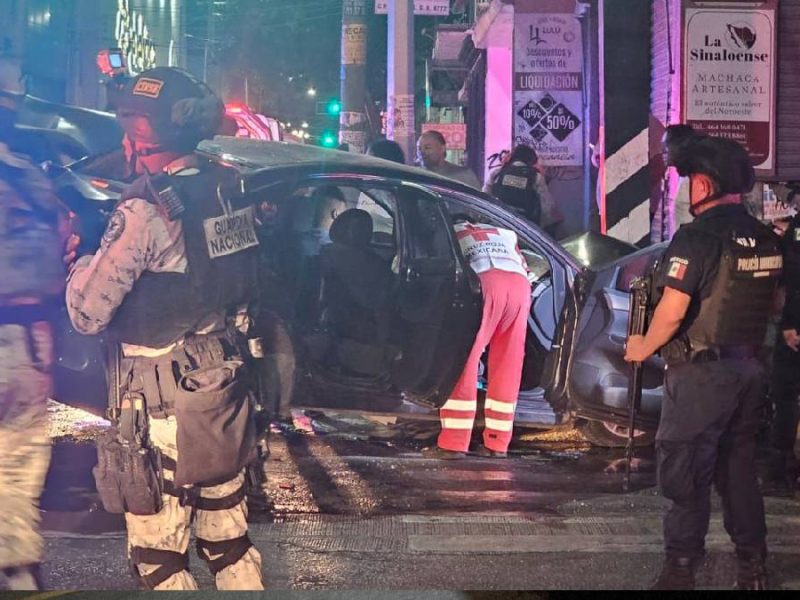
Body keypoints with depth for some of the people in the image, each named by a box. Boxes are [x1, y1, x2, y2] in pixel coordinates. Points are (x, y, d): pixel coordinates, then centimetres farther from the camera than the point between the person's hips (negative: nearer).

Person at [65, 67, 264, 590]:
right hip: (226, 390, 8)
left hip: (164, 408, -8)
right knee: (228, 536, 19)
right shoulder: (229, 192, 3)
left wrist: (81, 263, 1)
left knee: (158, 553, 2)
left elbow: (87, 313, -17)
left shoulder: (146, 211, -20)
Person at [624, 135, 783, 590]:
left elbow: (672, 313, -20)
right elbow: (774, 303, 18)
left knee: (685, 470, 0)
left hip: (702, 370, -7)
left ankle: (682, 567, 1)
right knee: (739, 467, 15)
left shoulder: (698, 238, -17)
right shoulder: (768, 240, 6)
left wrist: (643, 347, -4)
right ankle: (753, 565, 18)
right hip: (749, 368, 7)